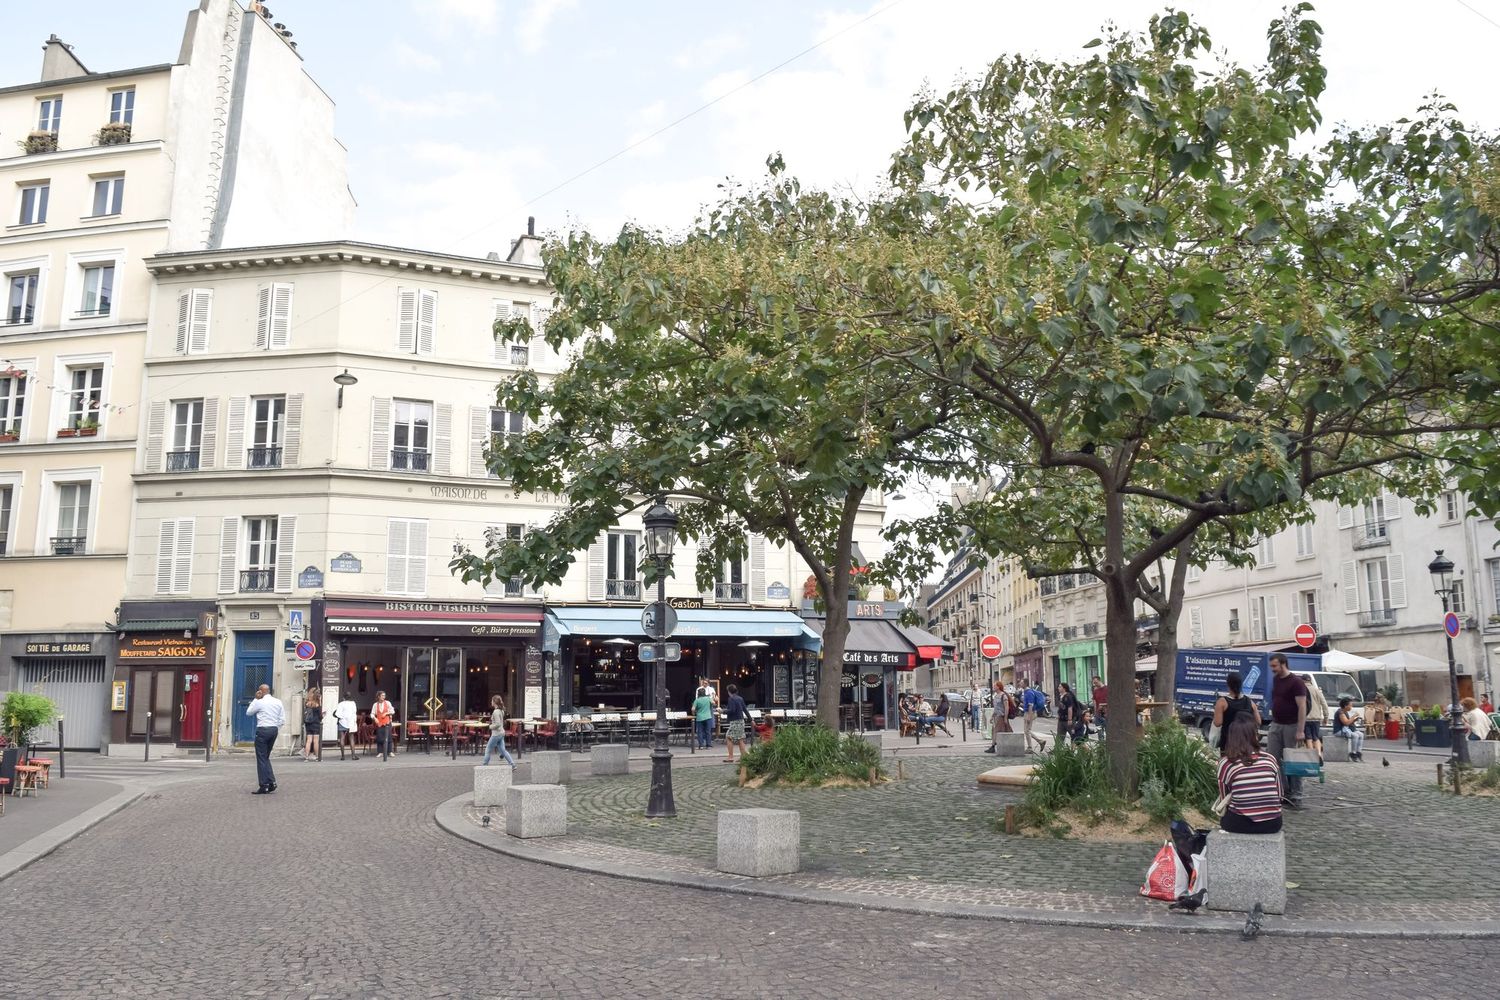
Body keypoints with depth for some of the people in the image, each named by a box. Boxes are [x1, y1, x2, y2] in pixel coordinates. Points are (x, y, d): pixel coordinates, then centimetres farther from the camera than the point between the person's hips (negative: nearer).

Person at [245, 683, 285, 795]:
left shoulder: (260, 702, -8)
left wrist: (256, 699, 8)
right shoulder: (278, 702, 9)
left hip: (263, 730, -6)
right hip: (274, 729, 6)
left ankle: (264, 786, -1)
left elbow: (248, 712, 9)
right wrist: (276, 730, 15)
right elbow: (282, 720, 7)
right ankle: (271, 782, 8)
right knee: (266, 757, 18)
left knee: (261, 759, 0)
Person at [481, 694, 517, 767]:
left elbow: (498, 724, -25)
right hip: (501, 733, 9)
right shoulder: (501, 711, 9)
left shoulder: (495, 712, -19)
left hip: (496, 734, -9)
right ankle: (513, 765, 5)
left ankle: (484, 765, 19)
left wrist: (491, 726, -10)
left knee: (488, 749, 7)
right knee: (503, 750, 9)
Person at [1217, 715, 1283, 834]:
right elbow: (1280, 795, 9)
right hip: (1272, 824, 2)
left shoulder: (1225, 763, -3)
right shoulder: (1270, 759, 3)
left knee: (1224, 818, 29)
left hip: (1240, 825, -2)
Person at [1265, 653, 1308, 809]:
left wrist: (1301, 731, -23)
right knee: (1273, 759, 5)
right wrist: (1273, 719, 14)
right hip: (1276, 725, 7)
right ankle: (1283, 791, 14)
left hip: (1291, 726, -7)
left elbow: (1302, 707, -17)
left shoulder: (1296, 682, -14)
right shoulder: (1275, 679, 9)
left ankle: (1295, 797, 6)